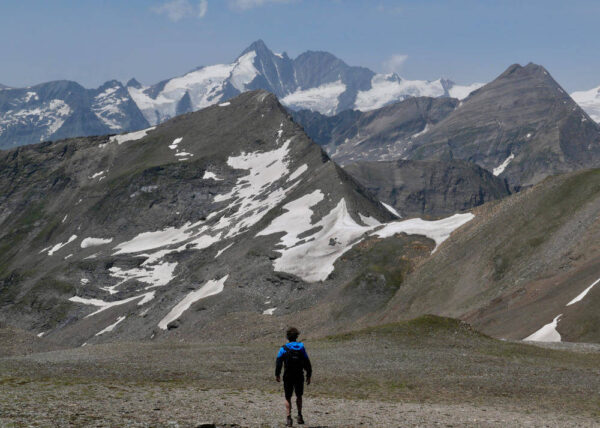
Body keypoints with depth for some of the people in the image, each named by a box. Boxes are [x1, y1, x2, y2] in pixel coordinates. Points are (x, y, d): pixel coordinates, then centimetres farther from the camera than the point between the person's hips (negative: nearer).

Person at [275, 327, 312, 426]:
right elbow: (307, 363, 1)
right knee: (299, 396, 21)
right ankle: (299, 416, 12)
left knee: (288, 398, 8)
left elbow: (278, 362, -12)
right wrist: (309, 376, 7)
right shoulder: (301, 347, 1)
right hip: (299, 376, 2)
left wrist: (277, 374, -6)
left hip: (288, 377, -2)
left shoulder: (284, 348, -5)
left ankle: (289, 418, -4)